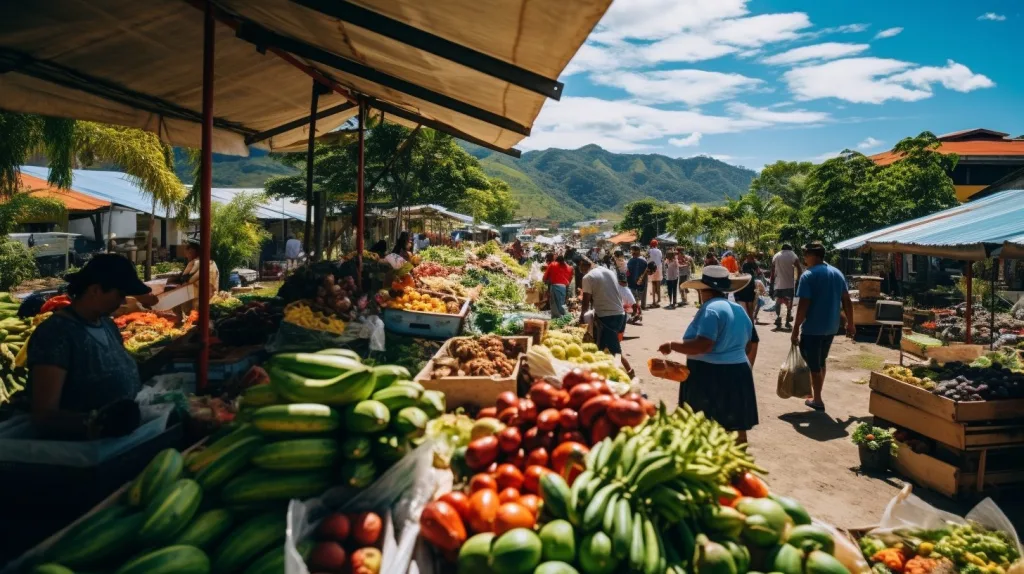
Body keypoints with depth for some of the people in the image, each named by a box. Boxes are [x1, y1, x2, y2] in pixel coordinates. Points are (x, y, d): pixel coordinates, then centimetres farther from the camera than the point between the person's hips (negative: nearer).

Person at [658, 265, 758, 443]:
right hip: (738, 373, 9)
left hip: (712, 376, -9)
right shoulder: (739, 309, 13)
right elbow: (747, 345, 20)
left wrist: (672, 345, -14)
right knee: (736, 428, 14)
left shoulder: (710, 309, -15)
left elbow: (702, 346, -24)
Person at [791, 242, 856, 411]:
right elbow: (847, 301, 10)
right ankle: (816, 395, 31)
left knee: (813, 365, 5)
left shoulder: (808, 275, -14)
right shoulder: (838, 273, 6)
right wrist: (850, 324, 18)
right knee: (821, 362, 20)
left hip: (812, 328, -7)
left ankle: (817, 400, 11)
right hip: (831, 327, 7)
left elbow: (803, 306, -17)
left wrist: (796, 329, -12)